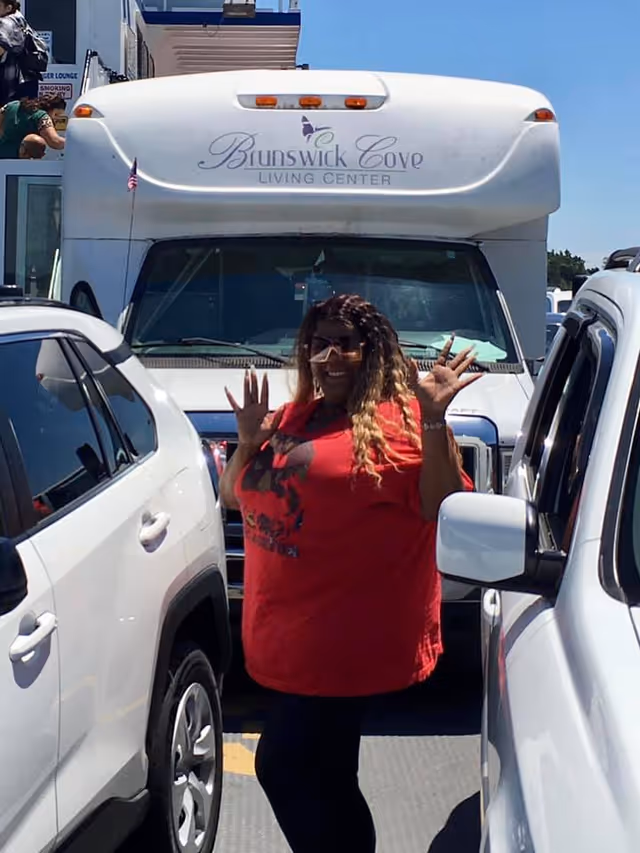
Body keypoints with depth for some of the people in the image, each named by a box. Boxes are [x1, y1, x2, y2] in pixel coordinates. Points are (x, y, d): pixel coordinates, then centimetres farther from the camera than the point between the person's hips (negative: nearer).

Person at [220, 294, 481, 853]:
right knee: (323, 779, 18)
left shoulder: (397, 422, -9)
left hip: (347, 640, -8)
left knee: (283, 765, -6)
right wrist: (249, 441, 1)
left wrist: (434, 421, -24)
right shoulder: (291, 420, 14)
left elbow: (442, 507, -17)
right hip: (286, 633, 8)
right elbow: (232, 496, 18)